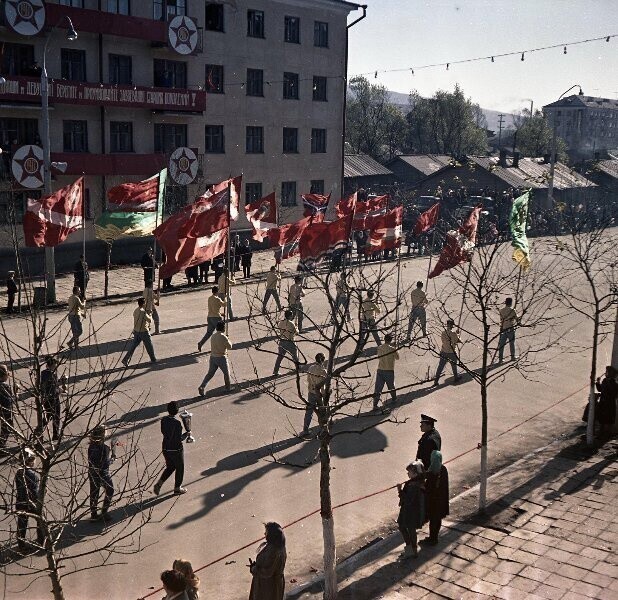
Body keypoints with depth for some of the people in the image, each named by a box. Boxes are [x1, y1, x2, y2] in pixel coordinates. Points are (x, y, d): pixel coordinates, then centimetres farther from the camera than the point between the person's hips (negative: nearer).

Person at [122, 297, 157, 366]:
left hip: (136, 331, 7)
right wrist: (150, 316, 4)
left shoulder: (135, 311, 4)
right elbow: (150, 320, -19)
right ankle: (153, 359, 26)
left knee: (133, 346, 9)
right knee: (149, 346, 11)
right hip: (144, 332, -7)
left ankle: (125, 360, 3)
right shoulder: (143, 312, -22)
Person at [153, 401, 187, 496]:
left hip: (166, 448, 6)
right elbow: (179, 439, -24)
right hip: (176, 449, -6)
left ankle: (159, 484, 14)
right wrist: (186, 434, -7)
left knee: (170, 467, 26)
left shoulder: (163, 420, -8)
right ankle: (177, 488, 34)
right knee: (179, 468, 18)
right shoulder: (177, 423, -27)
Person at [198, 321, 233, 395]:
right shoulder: (223, 337, -18)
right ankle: (228, 388, 27)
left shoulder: (213, 336, 6)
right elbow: (229, 347, -10)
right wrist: (228, 340, 8)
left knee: (210, 373, 9)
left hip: (212, 357, 6)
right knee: (226, 373, 14)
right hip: (221, 357, -6)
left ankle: (202, 387, -4)